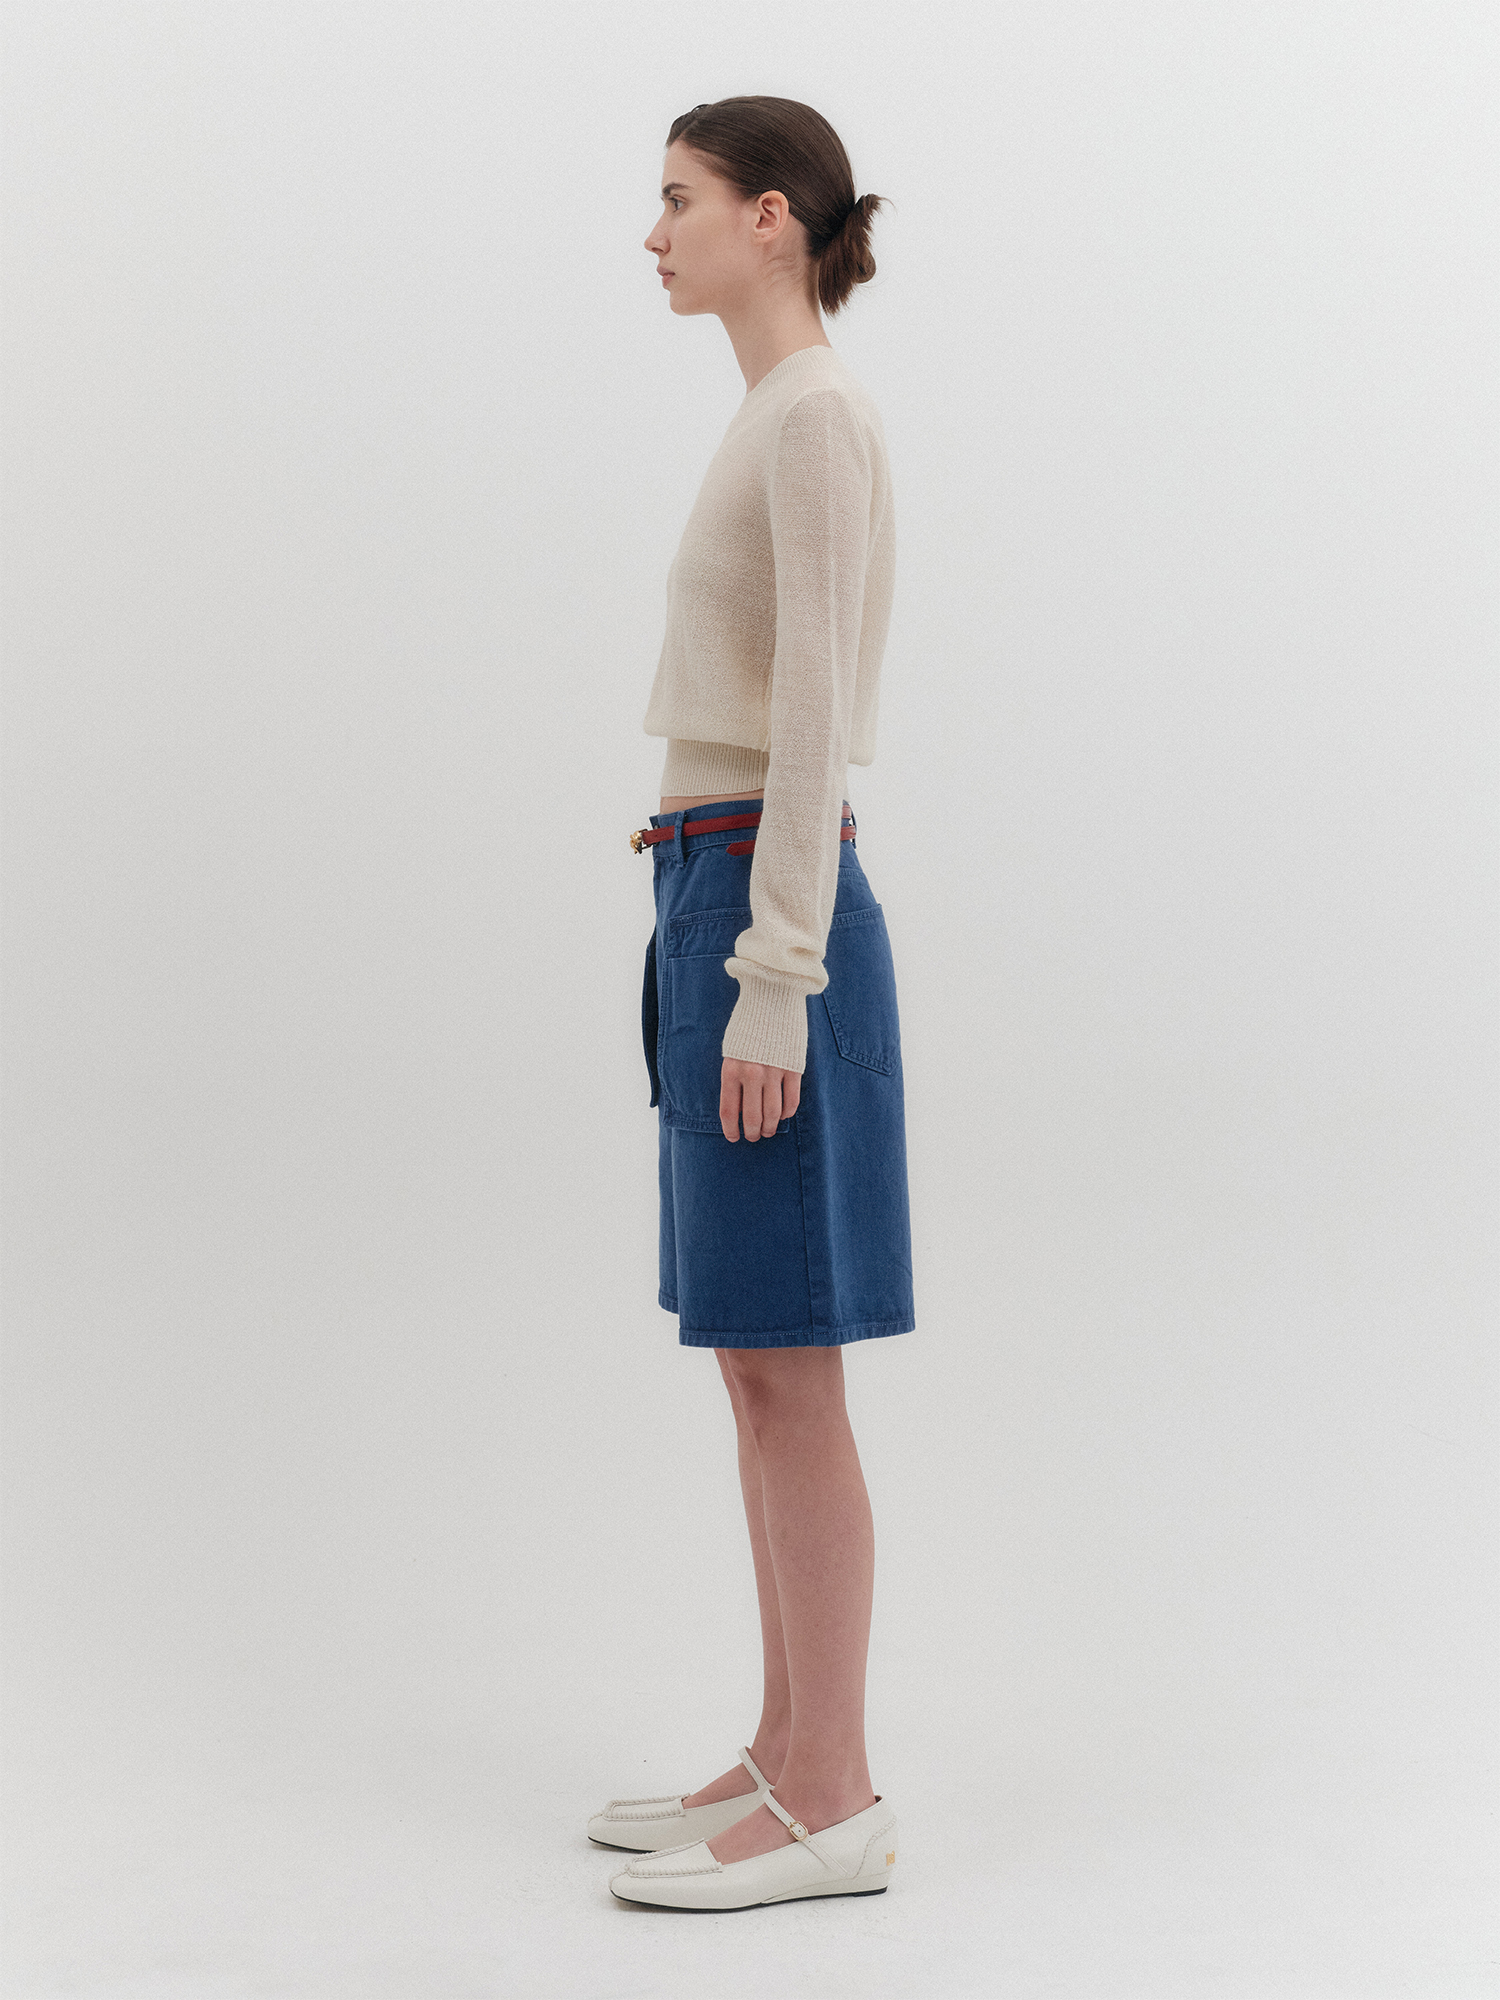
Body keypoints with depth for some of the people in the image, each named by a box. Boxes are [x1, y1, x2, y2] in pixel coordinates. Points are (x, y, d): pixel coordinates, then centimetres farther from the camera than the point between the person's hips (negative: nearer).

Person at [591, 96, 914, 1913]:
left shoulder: (816, 417, -12)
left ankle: (830, 1800, 5)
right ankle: (791, 1756, 20)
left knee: (785, 1375, -5)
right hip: (726, 904, 10)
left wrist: (773, 981, -20)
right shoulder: (781, 424, 19)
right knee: (757, 1369, 12)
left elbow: (814, 714, -18)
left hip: (768, 913, -10)